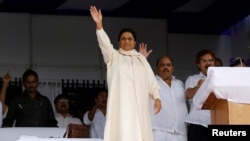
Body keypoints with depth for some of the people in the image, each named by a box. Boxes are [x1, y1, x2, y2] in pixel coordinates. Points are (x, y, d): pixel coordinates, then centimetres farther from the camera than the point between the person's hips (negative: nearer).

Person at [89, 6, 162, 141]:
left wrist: (157, 98, -2)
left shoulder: (141, 58, 20)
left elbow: (150, 80, 13)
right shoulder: (113, 56, 13)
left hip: (139, 104, 3)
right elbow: (105, 43, -6)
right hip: (121, 103, -3)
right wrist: (99, 24, -22)